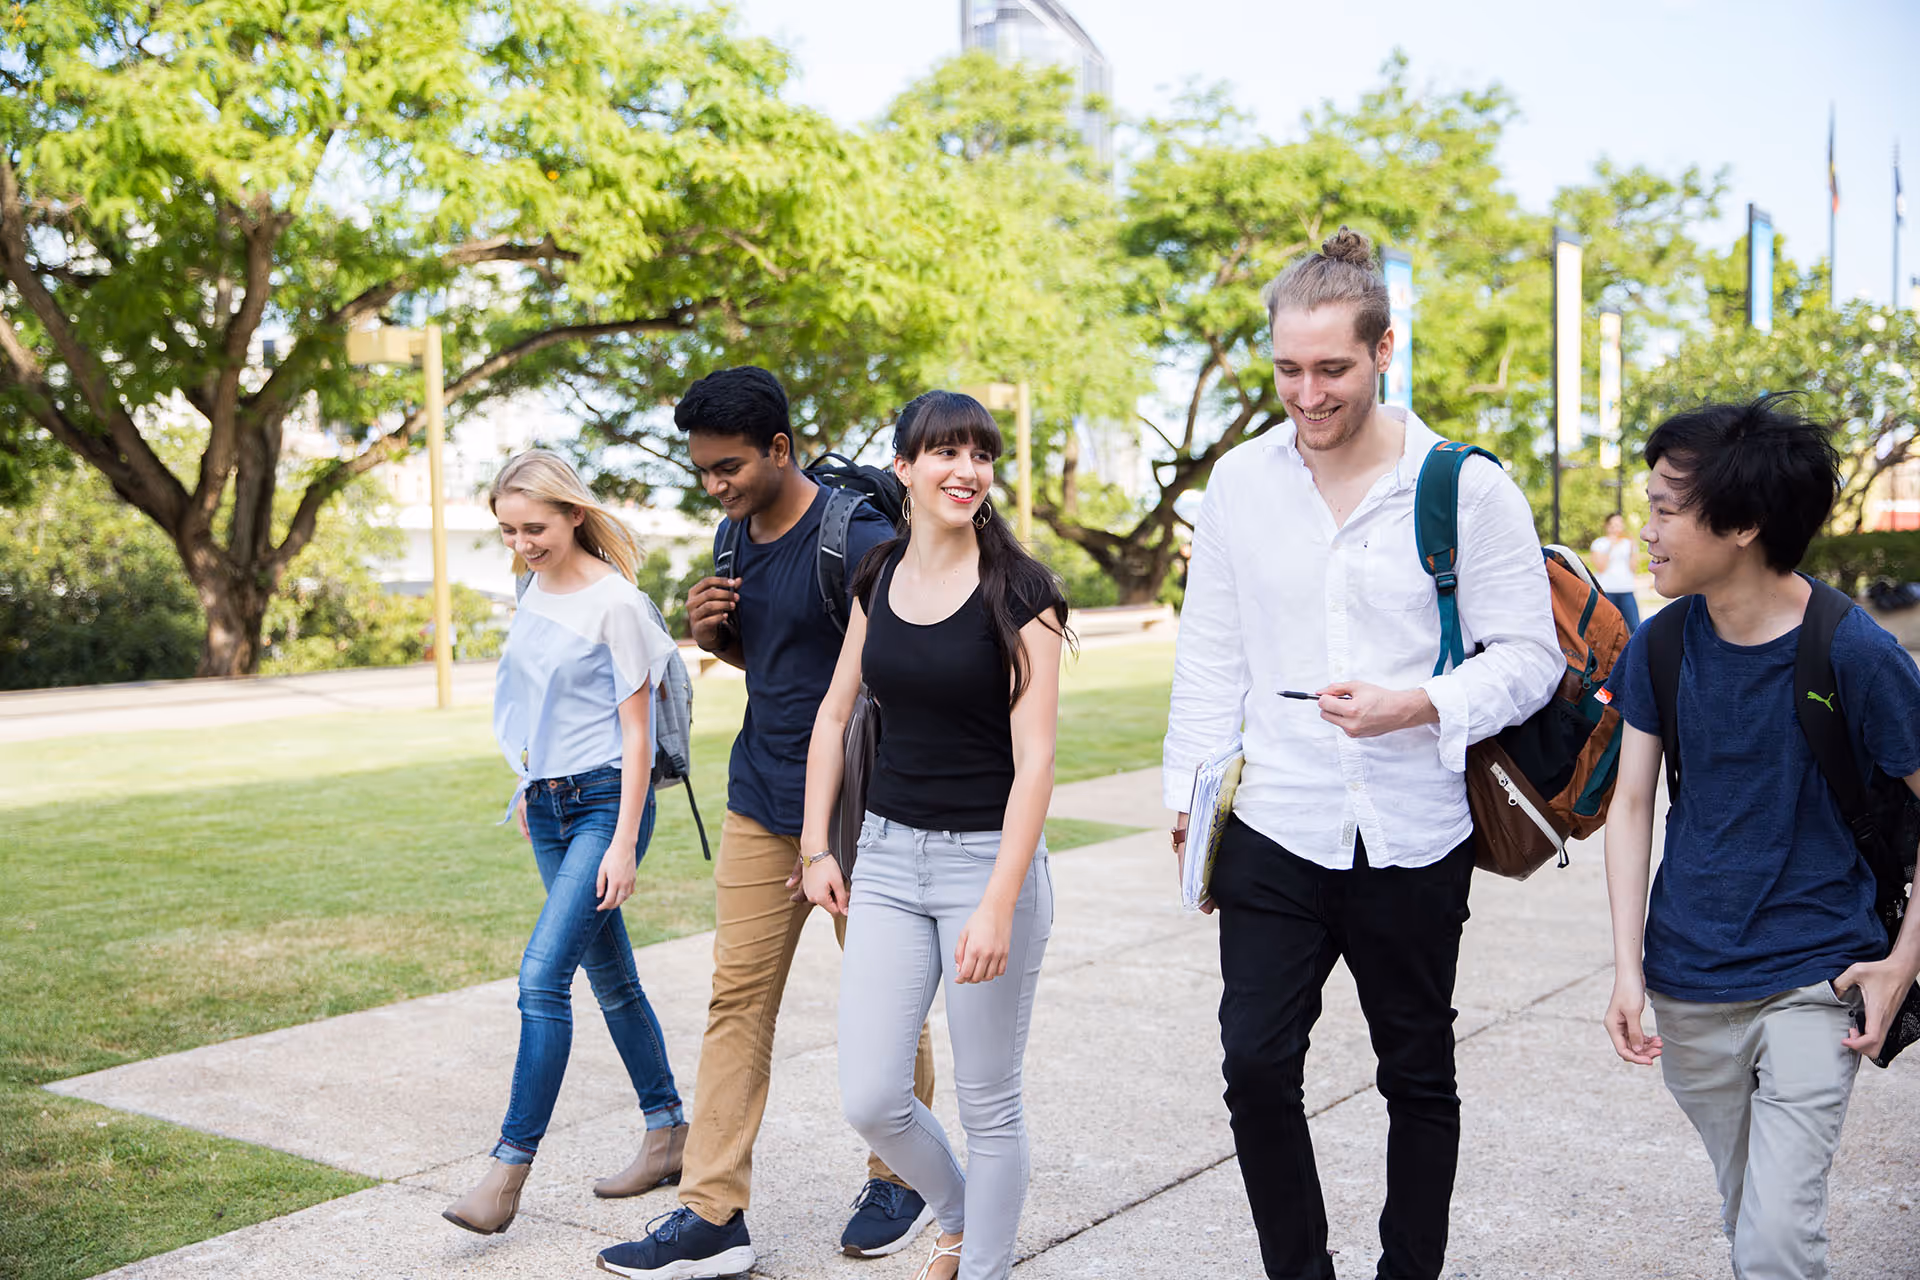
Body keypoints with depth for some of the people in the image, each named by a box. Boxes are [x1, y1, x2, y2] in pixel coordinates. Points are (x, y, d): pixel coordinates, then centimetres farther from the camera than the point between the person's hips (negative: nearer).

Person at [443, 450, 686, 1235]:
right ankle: (669, 1134, 25)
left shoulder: (613, 602, -13)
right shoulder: (535, 592, 8)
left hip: (605, 801, -8)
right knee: (610, 976, 13)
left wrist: (623, 844, -17)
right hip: (550, 805, 8)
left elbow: (636, 732, -13)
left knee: (543, 972, -15)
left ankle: (510, 1166, -9)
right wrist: (530, 788, 22)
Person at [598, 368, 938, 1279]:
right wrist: (713, 632, -1)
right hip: (759, 801, 7)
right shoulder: (733, 537, 8)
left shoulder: (857, 539, -16)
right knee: (737, 998, 4)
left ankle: (901, 1180, 27)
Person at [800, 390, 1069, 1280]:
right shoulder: (879, 578, 5)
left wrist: (998, 905, -20)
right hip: (887, 854, 5)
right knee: (869, 1100, 5)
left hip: (988, 858, -5)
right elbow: (835, 713, 13)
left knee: (987, 1102, 6)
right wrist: (816, 848, 8)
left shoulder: (1019, 592, -11)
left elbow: (1034, 758, -15)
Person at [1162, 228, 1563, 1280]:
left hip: (1414, 839, -1)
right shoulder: (1240, 482, 4)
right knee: (1256, 1067, -3)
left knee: (1418, 1078, 13)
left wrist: (1417, 705, -20)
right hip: (1272, 831, 2)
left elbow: (1530, 659, -3)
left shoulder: (1469, 487, -5)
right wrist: (1191, 800, 8)